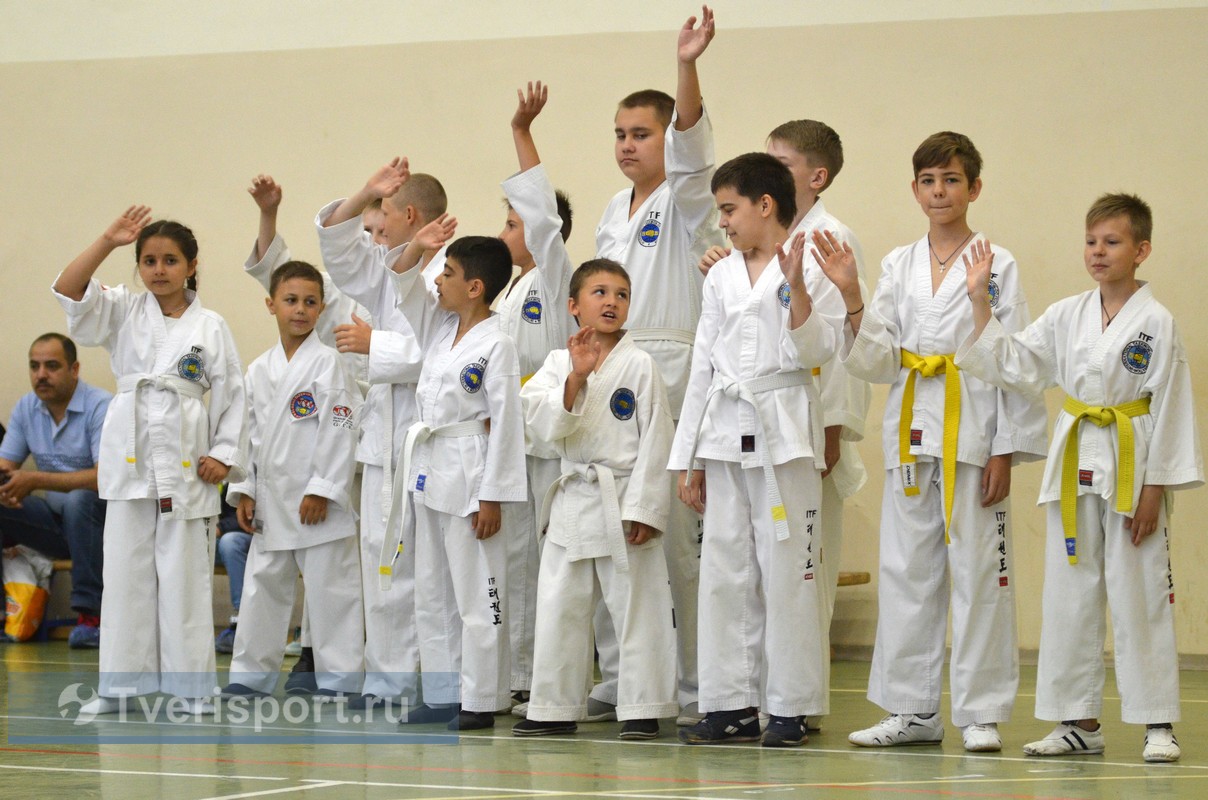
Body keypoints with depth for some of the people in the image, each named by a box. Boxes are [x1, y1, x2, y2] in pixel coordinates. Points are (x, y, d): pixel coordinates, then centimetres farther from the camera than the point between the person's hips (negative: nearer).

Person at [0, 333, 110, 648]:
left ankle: (91, 616, -30)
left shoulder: (101, 406, -16)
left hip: (100, 521, -6)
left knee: (79, 499, -37)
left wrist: (36, 480, -32)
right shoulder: (25, 409, 4)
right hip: (57, 520, 6)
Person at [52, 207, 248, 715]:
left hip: (186, 463, -2)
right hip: (130, 459, 2)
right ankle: (119, 685, 10)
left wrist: (225, 454, -4)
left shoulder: (210, 327, 3)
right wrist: (107, 242, -16)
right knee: (125, 573, 5)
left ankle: (192, 686, 7)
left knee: (185, 576, 1)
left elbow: (231, 395, 3)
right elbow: (69, 291, -7)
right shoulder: (124, 313, 7)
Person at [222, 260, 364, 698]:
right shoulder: (260, 369, 10)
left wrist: (321, 490, -16)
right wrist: (245, 490, 9)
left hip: (316, 501, -6)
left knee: (330, 587, -2)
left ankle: (338, 679, 5)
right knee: (264, 584, 13)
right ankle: (250, 674, 23)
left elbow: (339, 431, -12)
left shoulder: (327, 363, -7)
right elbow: (250, 433, 15)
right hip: (271, 498, 6)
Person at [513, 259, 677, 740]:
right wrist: (576, 378, -19)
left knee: (635, 607, 0)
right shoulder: (559, 363, 6)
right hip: (573, 500, 4)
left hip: (623, 500, -4)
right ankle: (555, 708, 18)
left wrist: (643, 509, -11)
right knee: (559, 609, 8)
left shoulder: (639, 366, -3)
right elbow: (543, 426, -7)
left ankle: (642, 710, 7)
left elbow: (655, 441, -5)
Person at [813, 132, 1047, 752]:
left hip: (972, 435, -4)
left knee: (977, 570, -2)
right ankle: (913, 711, 16)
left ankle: (980, 712, 6)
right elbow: (876, 362, 5)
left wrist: (1005, 451, -8)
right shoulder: (899, 266, 10)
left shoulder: (997, 266, -1)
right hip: (911, 433, 4)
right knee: (906, 570, 7)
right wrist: (851, 297, -9)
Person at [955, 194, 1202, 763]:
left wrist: (1154, 490, -10)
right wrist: (980, 302, -4)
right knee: (1070, 595, 8)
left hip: (1132, 469, -5)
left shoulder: (1156, 322, -7)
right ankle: (1079, 722, 16)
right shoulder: (1067, 316, 7)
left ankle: (1158, 724, 5)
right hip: (1075, 468, 5)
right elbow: (1012, 364, 5)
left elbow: (1169, 409, -7)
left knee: (1140, 597, -3)